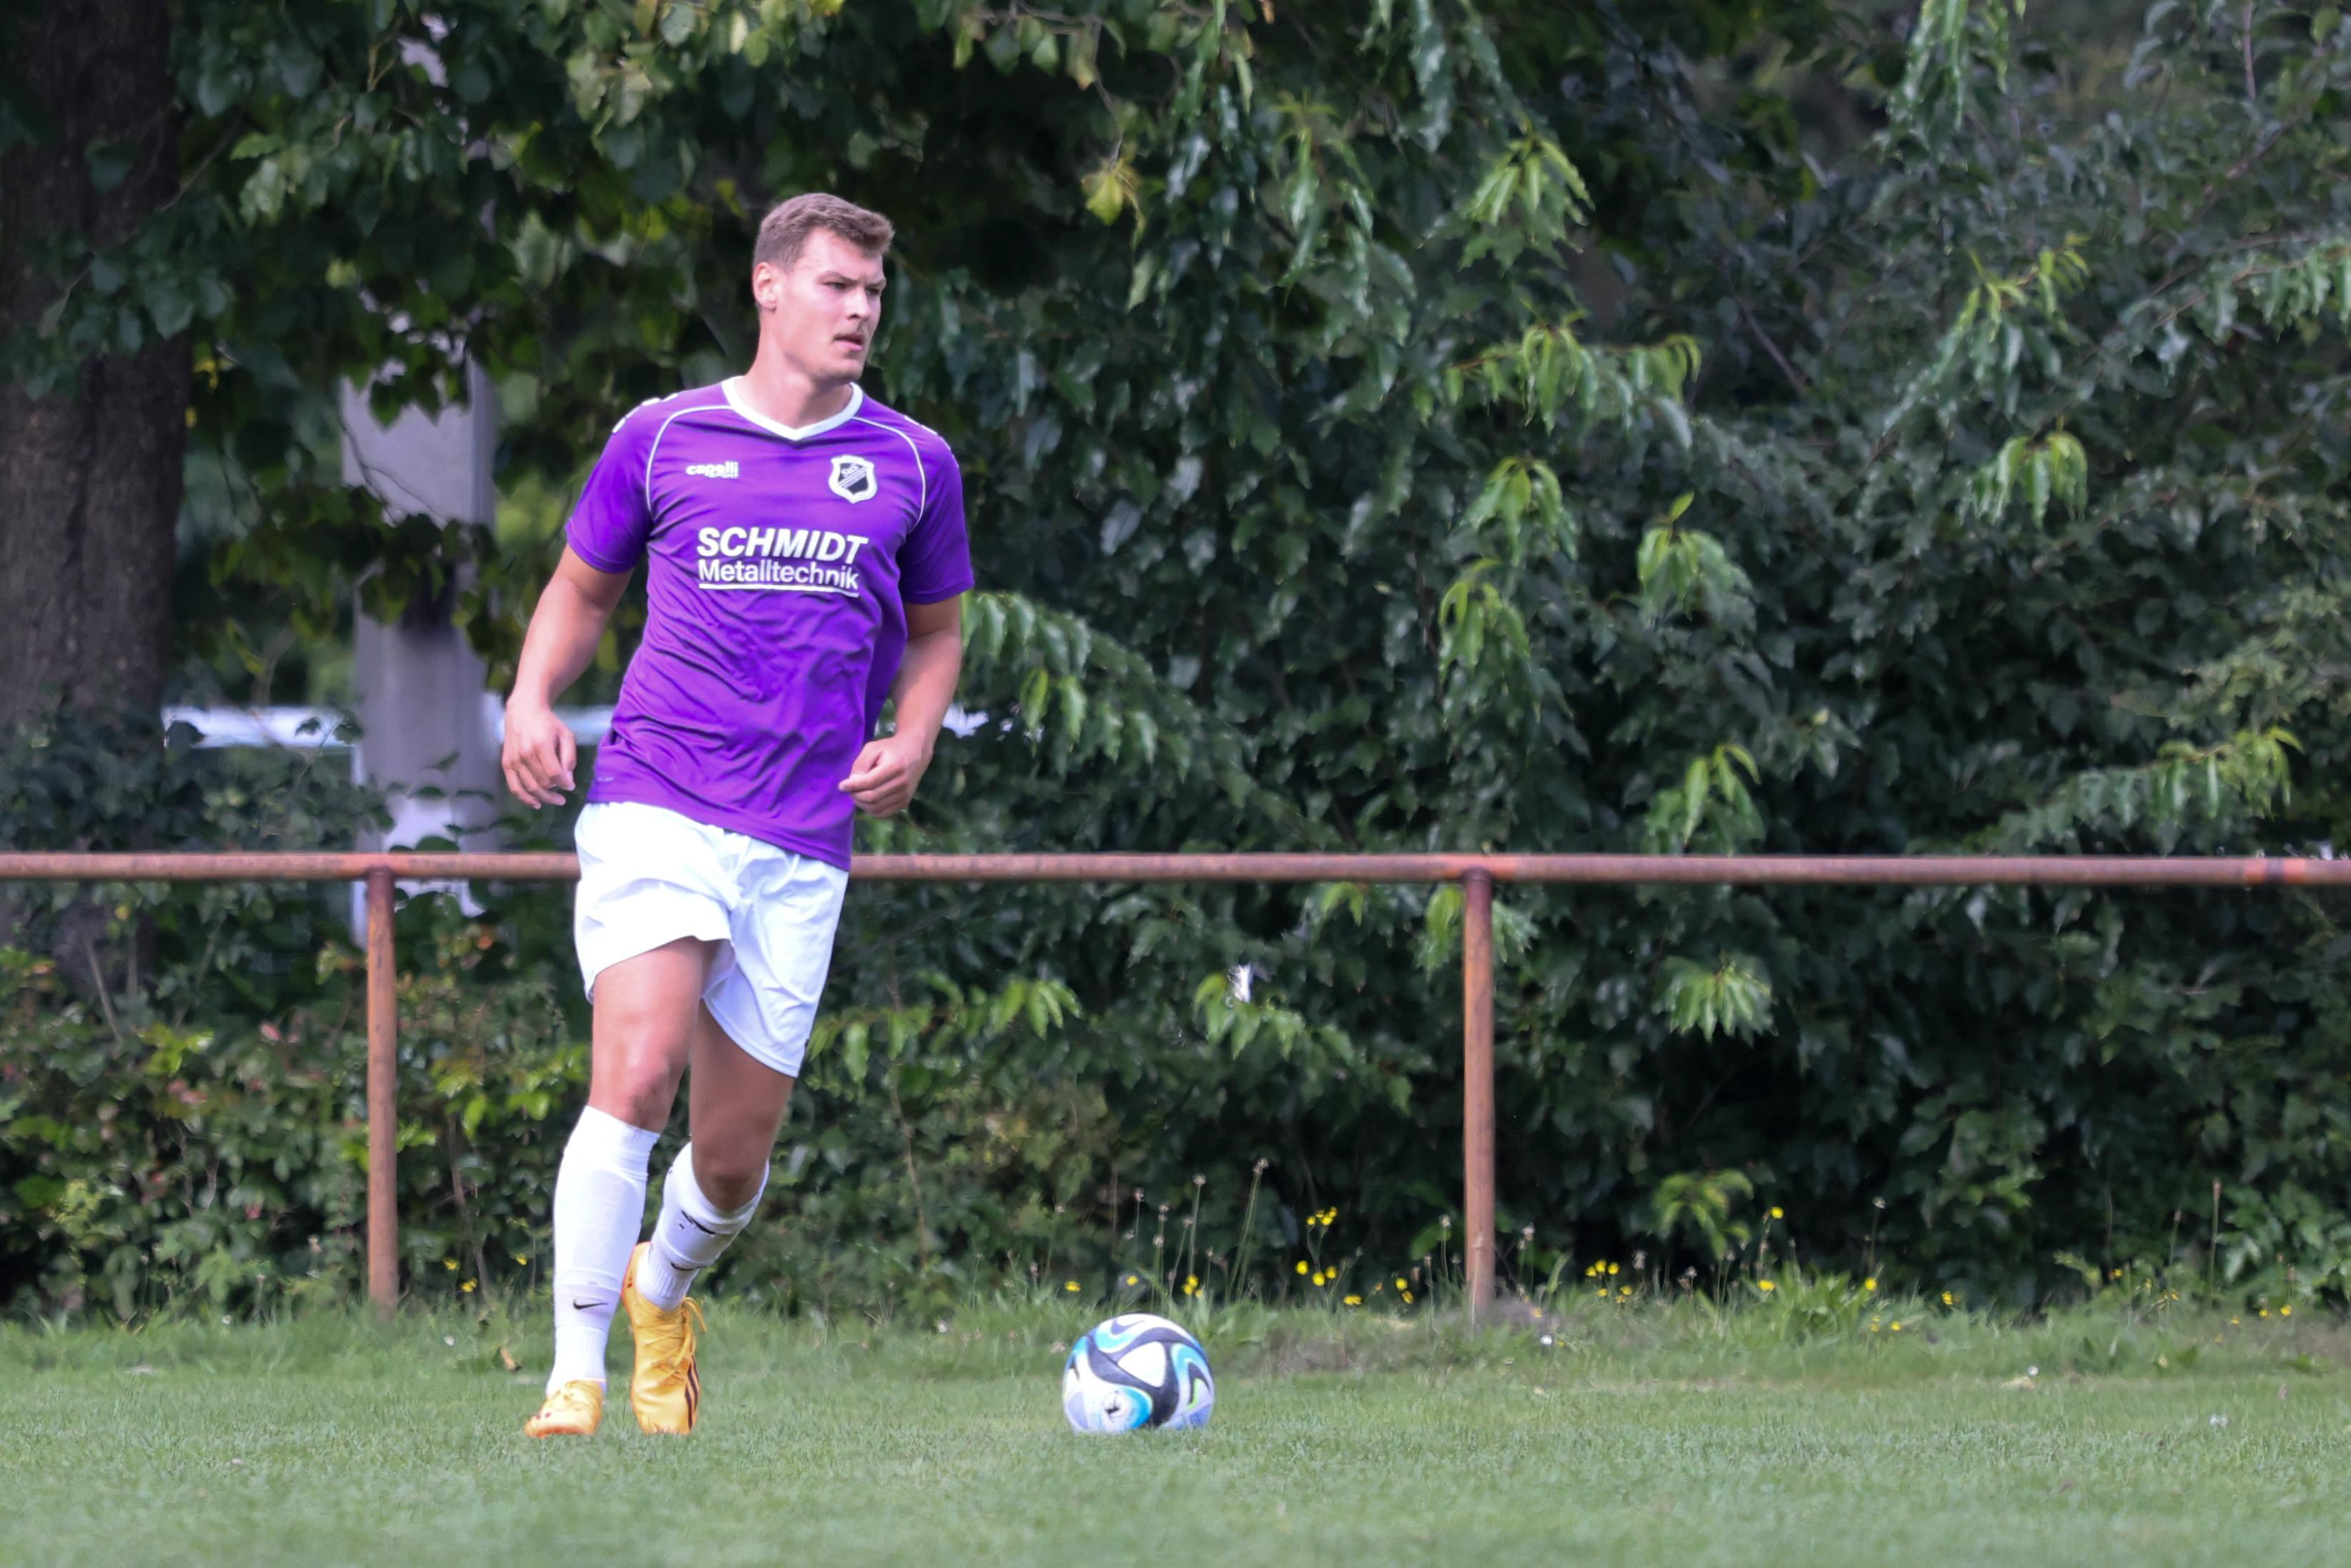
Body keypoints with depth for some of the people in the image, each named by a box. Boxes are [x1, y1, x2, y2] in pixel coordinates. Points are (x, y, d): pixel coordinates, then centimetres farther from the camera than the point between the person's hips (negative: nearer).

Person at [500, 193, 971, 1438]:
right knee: (635, 1074, -22)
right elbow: (582, 589, 19)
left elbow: (937, 631, 23)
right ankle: (576, 1376, -19)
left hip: (802, 844, 2)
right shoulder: (661, 440, 6)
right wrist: (532, 700, 0)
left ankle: (664, 1295, 40)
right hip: (655, 807, -2)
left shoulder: (912, 466, 10)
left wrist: (912, 741, 4)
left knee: (733, 1157, 6)